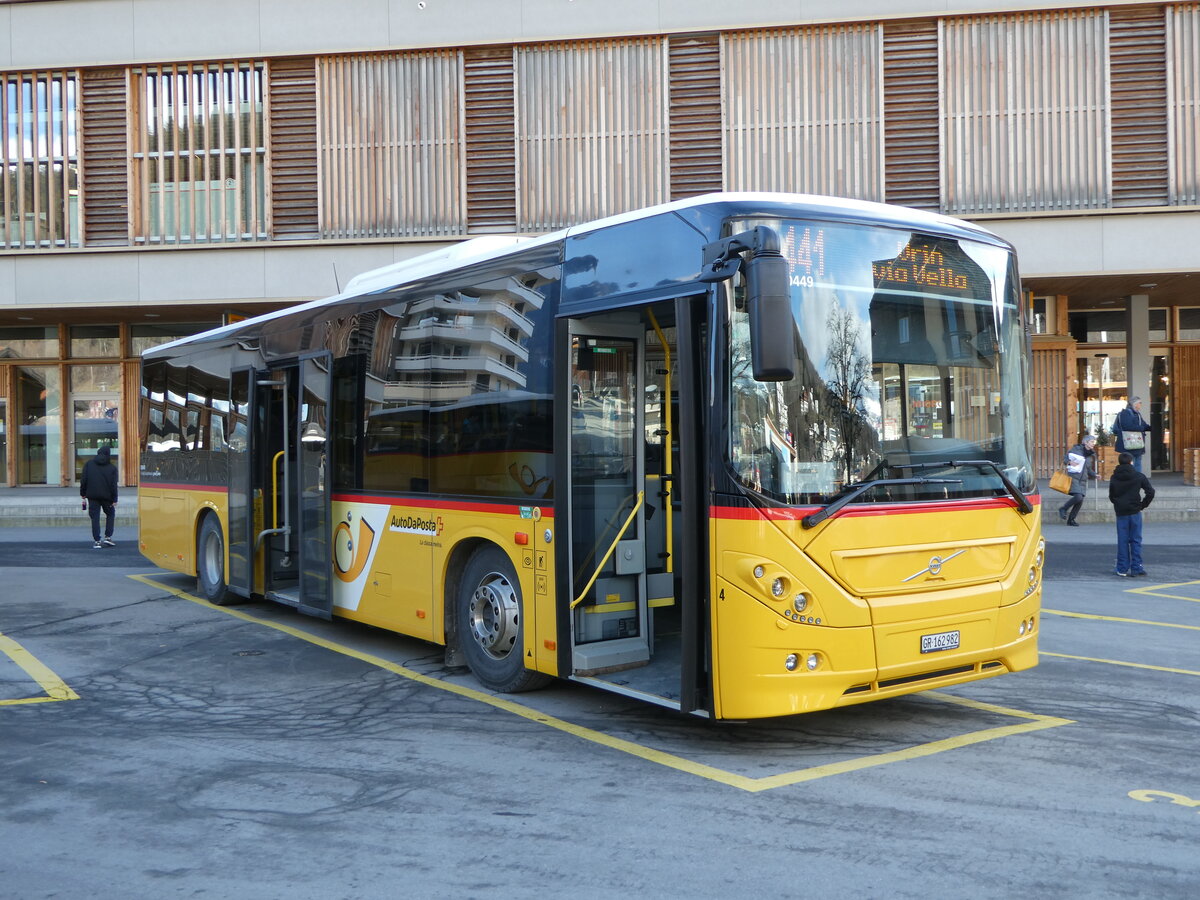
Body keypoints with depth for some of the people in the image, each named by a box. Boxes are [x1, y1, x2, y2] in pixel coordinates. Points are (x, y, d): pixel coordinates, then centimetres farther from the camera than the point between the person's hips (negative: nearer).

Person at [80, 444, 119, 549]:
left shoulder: (89, 464, 2)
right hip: (106, 496, 0)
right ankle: (108, 537, 8)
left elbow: (83, 480, 0)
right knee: (110, 514, 18)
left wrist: (83, 493, 7)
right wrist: (114, 499, 1)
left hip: (92, 496, 0)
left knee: (95, 518, 3)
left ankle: (97, 541, -1)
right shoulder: (112, 468, -1)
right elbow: (113, 485, -3)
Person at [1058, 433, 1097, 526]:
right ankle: (1063, 509, 2)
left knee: (1080, 501, 1)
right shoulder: (1076, 449, -4)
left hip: (1083, 480, 6)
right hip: (1073, 477, -6)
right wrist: (1069, 462, -21)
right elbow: (1065, 458, 0)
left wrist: (1094, 475, 4)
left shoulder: (1091, 455, 13)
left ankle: (1071, 519, 14)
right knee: (1078, 497, -21)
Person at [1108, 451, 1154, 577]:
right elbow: (1150, 492, -7)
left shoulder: (1114, 478, 1)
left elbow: (1111, 496, 3)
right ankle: (1136, 568, 3)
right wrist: (1143, 505, 2)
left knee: (1122, 541, 6)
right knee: (1136, 540, 5)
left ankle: (1122, 569, 7)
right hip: (1135, 512, -1)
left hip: (1121, 513, 1)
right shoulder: (1139, 476, -3)